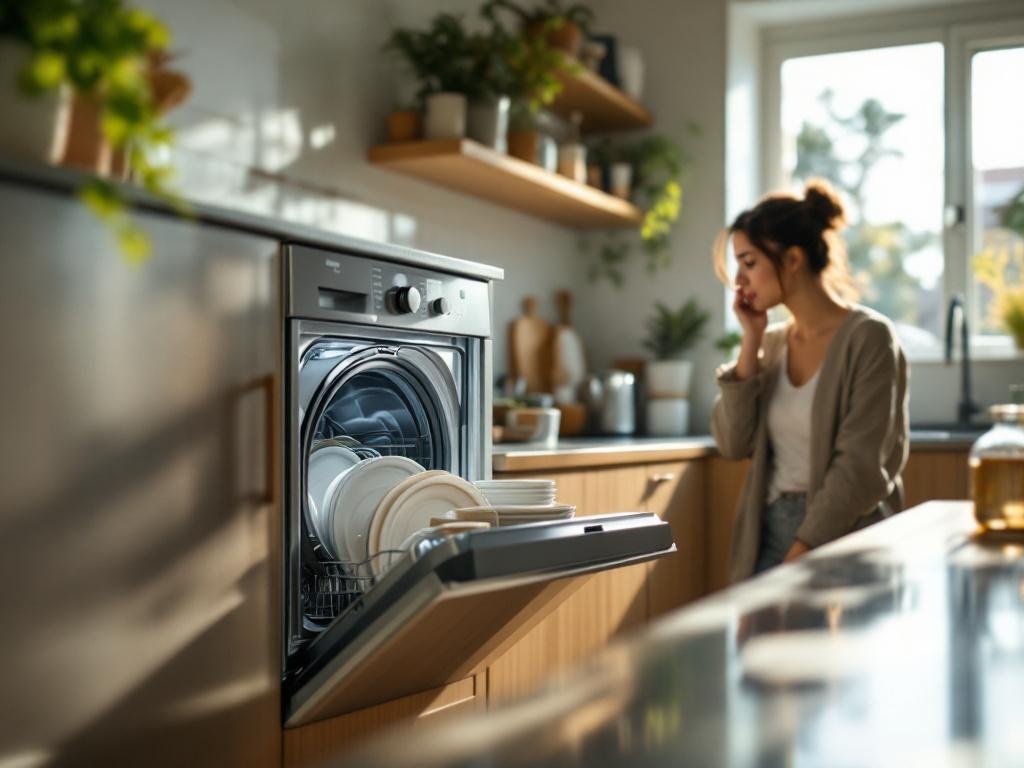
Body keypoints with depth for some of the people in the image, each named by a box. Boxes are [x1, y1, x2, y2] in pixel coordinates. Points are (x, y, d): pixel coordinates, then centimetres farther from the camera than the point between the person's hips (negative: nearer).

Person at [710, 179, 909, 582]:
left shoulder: (868, 338, -9)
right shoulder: (773, 342, 9)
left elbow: (861, 467, -15)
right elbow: (733, 443, 1)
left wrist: (800, 554, -17)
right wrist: (751, 342, -2)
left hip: (840, 539, -5)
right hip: (766, 539, 5)